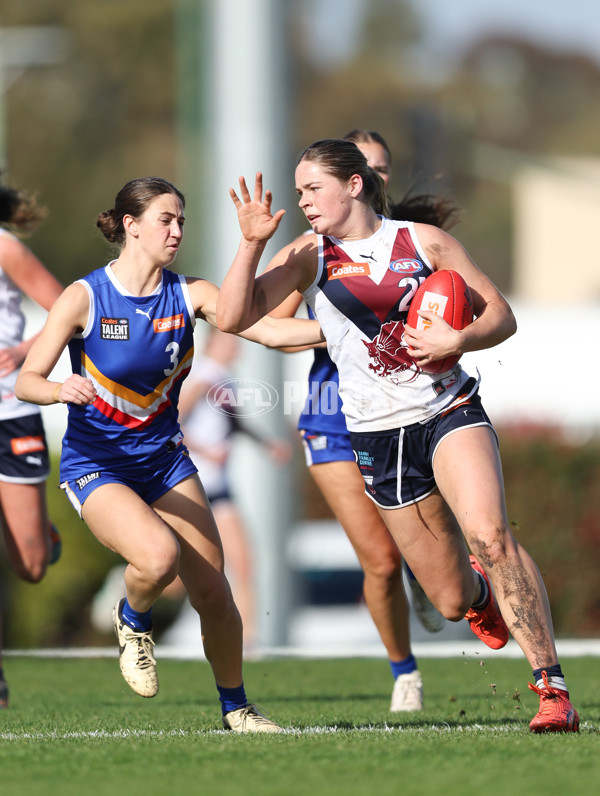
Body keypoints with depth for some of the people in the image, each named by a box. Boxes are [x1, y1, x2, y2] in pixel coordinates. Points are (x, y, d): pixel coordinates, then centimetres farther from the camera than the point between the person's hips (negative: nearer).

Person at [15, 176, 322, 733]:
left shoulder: (189, 294, -3)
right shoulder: (84, 297, -12)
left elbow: (265, 329, -12)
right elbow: (25, 381, -16)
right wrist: (61, 389, -39)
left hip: (164, 458, 4)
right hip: (95, 463, -4)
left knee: (213, 593, -1)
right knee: (158, 555, -32)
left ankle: (235, 707, 21)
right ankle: (133, 622, 3)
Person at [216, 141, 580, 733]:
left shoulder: (423, 241, 3)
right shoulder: (308, 256, 5)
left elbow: (500, 316, 6)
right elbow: (233, 318, -6)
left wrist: (457, 340, -14)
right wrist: (251, 244, -17)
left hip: (449, 411, -2)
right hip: (378, 436, 2)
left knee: (489, 535, -29)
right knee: (452, 601, 3)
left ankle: (552, 687, -28)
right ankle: (481, 591, 43)